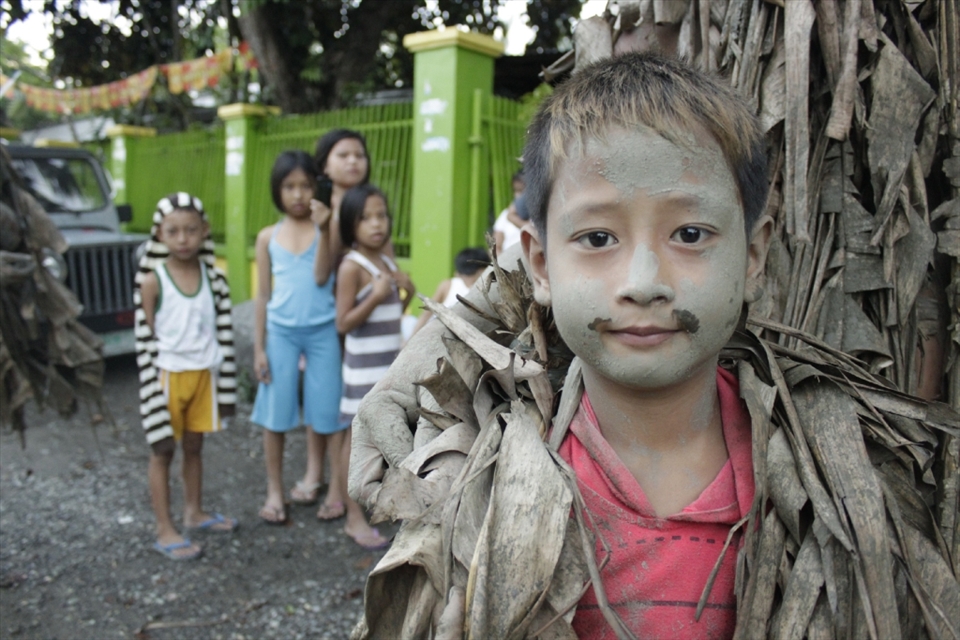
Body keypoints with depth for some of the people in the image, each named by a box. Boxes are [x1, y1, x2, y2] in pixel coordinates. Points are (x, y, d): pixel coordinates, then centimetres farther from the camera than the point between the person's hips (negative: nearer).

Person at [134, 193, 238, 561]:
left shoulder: (212, 277, 0)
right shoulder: (153, 280, -11)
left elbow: (223, 330, 4)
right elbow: (146, 339, -9)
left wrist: (223, 382, 4)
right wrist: (152, 389, -11)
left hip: (203, 374, 4)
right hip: (169, 375, -4)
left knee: (194, 447, 17)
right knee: (163, 452, 7)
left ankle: (194, 513, 33)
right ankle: (165, 531, 15)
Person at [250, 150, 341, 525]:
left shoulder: (327, 228, -2)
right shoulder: (268, 237, 3)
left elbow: (322, 277, -15)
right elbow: (263, 295, 5)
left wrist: (323, 230, -23)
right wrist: (258, 347, 2)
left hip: (323, 331, -1)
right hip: (281, 332, 1)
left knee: (321, 411, 8)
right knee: (276, 414, 6)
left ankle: (313, 474, 27)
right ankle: (274, 491, 19)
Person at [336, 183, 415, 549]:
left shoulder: (388, 263, 9)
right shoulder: (352, 266, -13)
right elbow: (343, 323, -17)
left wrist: (407, 295, 0)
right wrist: (377, 296, -25)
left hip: (390, 363, 8)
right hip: (364, 364, -8)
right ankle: (354, 518, 9)